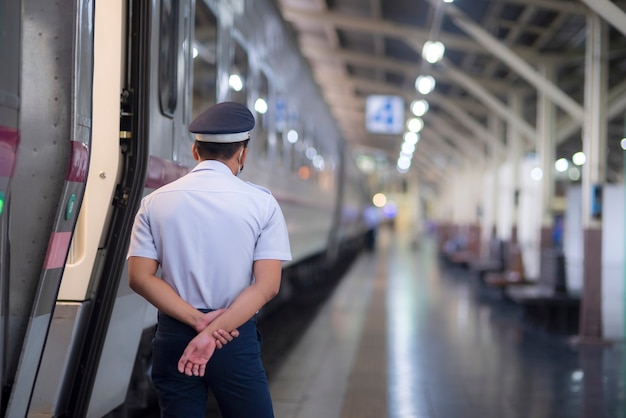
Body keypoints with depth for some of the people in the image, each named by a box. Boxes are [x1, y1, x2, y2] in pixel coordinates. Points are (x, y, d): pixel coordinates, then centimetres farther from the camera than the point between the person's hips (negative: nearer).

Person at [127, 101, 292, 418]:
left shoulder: (156, 202, 3)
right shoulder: (261, 202, -3)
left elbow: (140, 277, -4)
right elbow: (267, 285, -11)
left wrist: (196, 319, -9)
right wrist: (214, 331, -14)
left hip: (174, 335, 2)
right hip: (236, 338, -2)